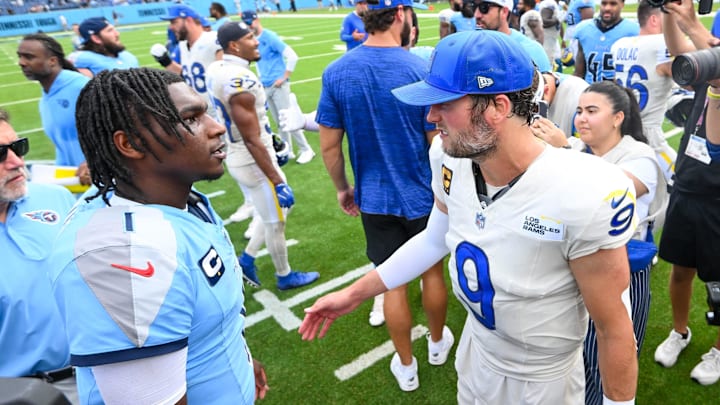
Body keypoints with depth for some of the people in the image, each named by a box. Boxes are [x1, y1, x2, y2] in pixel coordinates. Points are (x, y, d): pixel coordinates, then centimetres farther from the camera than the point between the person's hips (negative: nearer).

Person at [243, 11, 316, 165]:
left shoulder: (270, 37, -11)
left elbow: (292, 56, -17)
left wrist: (284, 78, -16)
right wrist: (261, 78, 14)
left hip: (278, 86, -7)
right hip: (265, 87, 7)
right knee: (279, 122, 12)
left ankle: (306, 150, 5)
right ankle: (287, 151, 21)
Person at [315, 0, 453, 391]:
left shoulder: (335, 73, -10)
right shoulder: (422, 71, -17)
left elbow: (329, 145, -4)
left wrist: (342, 188, 12)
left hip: (375, 198, 2)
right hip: (424, 196, -1)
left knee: (393, 283, 15)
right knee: (433, 271, 22)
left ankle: (406, 366, 34)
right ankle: (437, 343, 46)